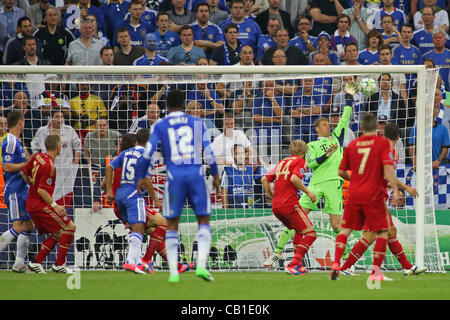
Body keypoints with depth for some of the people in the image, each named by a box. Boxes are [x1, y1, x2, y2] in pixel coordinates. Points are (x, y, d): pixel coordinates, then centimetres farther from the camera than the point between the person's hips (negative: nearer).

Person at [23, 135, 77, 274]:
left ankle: (35, 262, 11)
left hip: (31, 202, 9)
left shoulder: (37, 157, 5)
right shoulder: (49, 166, -20)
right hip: (40, 204, -9)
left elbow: (24, 173, 16)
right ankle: (59, 265, -5)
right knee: (69, 227, -6)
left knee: (57, 234, 15)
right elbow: (41, 191, -22)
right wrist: (54, 206, -18)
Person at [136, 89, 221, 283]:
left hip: (174, 177, 0)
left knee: (172, 225, 9)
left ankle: (173, 272, 2)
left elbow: (149, 152, -1)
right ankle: (201, 265, -10)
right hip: (196, 176, 0)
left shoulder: (160, 126, 6)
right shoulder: (195, 123, 9)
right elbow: (208, 151, 5)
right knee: (204, 221, 9)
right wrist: (215, 176, 14)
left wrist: (141, 177, 9)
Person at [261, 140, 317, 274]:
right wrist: (308, 192, -9)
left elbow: (264, 179, 17)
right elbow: (294, 178, -18)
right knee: (310, 234, -4)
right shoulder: (300, 162, 1)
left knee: (299, 231, 26)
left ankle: (297, 265, 21)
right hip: (289, 203, -8)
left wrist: (271, 195, 27)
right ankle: (293, 265, -17)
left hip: (275, 206, 8)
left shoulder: (282, 162, 21)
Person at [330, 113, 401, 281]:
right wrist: (395, 190, -16)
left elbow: (341, 172, 15)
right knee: (383, 231, 5)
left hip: (354, 193, 4)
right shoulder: (383, 143, -3)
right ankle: (376, 272, -2)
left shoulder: (352, 144, 9)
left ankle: (335, 264, 0)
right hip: (374, 194, -4)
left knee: (346, 229, 15)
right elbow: (388, 167, -16)